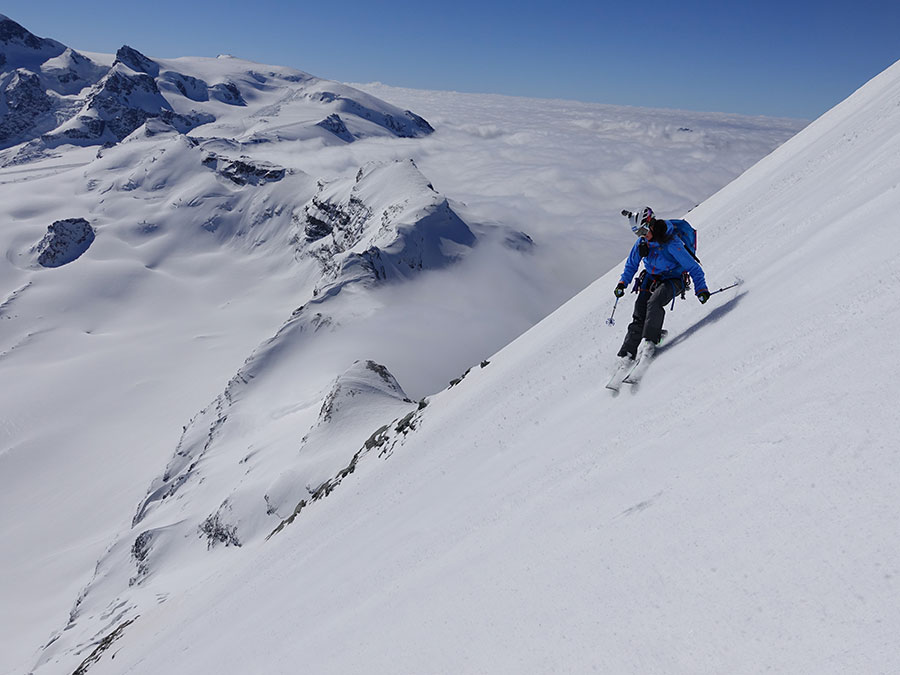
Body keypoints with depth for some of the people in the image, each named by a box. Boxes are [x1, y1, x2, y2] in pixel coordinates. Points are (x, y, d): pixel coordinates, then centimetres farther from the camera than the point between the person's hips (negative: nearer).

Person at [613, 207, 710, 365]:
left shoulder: (671, 243, -24)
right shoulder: (642, 242, -5)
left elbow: (693, 267, -18)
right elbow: (631, 264, 13)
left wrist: (701, 289, -22)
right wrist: (622, 283, 3)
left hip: (673, 280, -5)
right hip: (651, 279, 5)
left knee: (654, 302, -34)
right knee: (639, 315, -10)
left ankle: (649, 340, -31)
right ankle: (628, 352, -14)